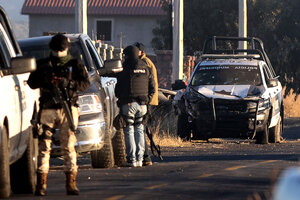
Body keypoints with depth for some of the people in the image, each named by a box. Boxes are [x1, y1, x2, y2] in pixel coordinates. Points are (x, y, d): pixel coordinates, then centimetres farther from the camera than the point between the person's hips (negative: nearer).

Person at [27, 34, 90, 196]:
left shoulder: (75, 65, 9)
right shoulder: (43, 64, 12)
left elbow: (85, 83, -1)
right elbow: (31, 83, 4)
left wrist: (67, 83, -17)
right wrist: (46, 79, -14)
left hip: (68, 110, -1)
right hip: (47, 110, 1)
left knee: (69, 147, -3)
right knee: (43, 147, -4)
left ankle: (71, 183, -1)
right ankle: (41, 184, -3)